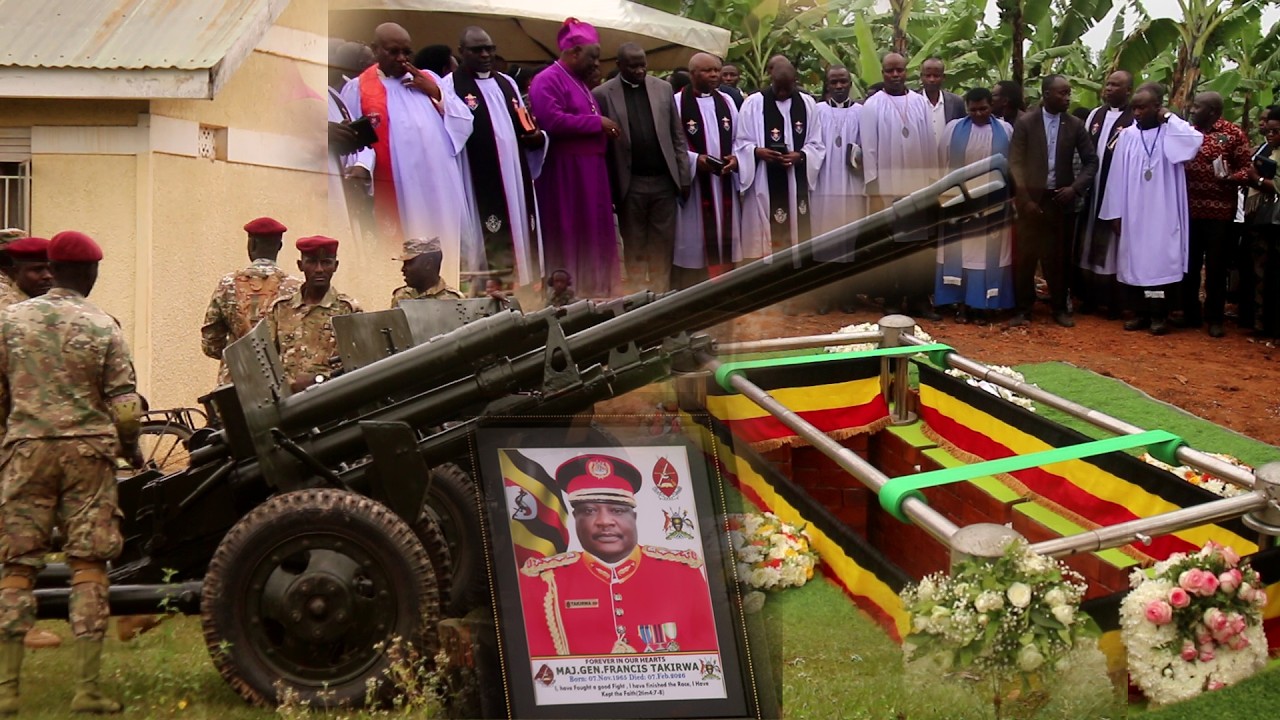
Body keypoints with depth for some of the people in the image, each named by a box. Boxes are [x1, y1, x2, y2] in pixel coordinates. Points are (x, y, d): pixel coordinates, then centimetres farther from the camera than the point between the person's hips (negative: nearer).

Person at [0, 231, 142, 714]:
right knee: (88, 565, 3)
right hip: (88, 450, -1)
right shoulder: (103, 327, -2)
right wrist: (131, 450, 14)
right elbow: (124, 406, -4)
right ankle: (87, 690, 2)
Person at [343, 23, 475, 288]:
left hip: (438, 184, 4)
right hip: (394, 190, -4)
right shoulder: (358, 88, 5)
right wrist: (361, 164, -25)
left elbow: (465, 122, 10)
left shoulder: (428, 78, 15)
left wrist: (435, 94, -3)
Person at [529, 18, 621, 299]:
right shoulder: (548, 80, -11)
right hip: (566, 174, -9)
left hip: (590, 171, 9)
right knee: (569, 235, -5)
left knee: (592, 232, 10)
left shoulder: (579, 83, 19)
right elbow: (552, 120, -24)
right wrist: (597, 122, -18)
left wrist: (605, 128, 7)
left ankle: (592, 290, 17)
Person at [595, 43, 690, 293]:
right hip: (629, 184, -2)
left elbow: (678, 136, 8)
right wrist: (605, 188, -6)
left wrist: (684, 177, 3)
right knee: (634, 248, 6)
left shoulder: (663, 88, 6)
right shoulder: (602, 94, -3)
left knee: (663, 245, 6)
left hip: (664, 180, 2)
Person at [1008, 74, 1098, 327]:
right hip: (1031, 199, -1)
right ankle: (1023, 309, 11)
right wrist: (1025, 199, -11)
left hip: (1061, 199, 1)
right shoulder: (1025, 123, -3)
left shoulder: (1075, 125, 2)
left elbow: (1091, 161, 6)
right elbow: (1015, 163, -4)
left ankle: (1060, 307, 18)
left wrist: (1075, 188, -9)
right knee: (1025, 256, 1)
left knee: (1059, 256, 6)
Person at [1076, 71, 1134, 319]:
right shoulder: (1095, 115, 9)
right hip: (1093, 190, 5)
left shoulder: (1134, 120, -9)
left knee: (1111, 247, 1)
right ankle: (1090, 296, 20)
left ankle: (1115, 301, 10)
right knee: (1090, 244, 10)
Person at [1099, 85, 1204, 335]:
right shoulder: (1127, 136, 3)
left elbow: (1196, 140, -24)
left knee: (1161, 262, 0)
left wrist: (1169, 117, -12)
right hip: (1134, 213, 2)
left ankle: (1159, 315, 7)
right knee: (1136, 261, 6)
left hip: (1163, 214, -2)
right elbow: (1118, 176, 4)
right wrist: (1116, 213, 1)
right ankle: (1140, 313, 15)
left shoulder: (1172, 133, -2)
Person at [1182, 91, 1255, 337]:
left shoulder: (1233, 133, -3)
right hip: (1188, 209, 4)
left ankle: (1215, 319, 11)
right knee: (1188, 264, 9)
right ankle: (1190, 314, 20)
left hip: (1219, 211, -4)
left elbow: (1247, 168, -5)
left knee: (1216, 266, 2)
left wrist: (1230, 178, -23)